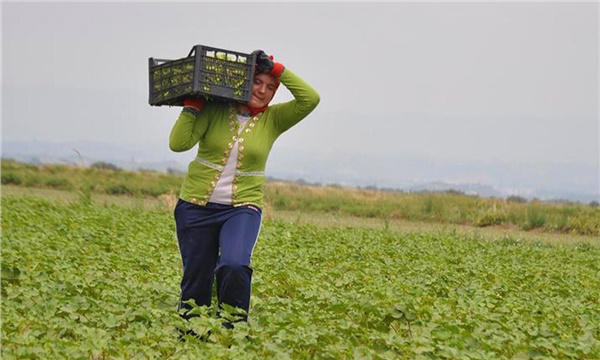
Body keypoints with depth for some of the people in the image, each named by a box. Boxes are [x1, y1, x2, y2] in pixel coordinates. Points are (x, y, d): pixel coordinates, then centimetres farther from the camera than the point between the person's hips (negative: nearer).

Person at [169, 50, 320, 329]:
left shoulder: (273, 119, 2)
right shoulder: (214, 110, -2)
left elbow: (311, 99, -12)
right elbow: (178, 143, -10)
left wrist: (278, 70, -14)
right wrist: (192, 105, -12)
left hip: (242, 208, 0)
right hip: (196, 205, 1)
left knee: (234, 267, -27)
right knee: (196, 280, 6)